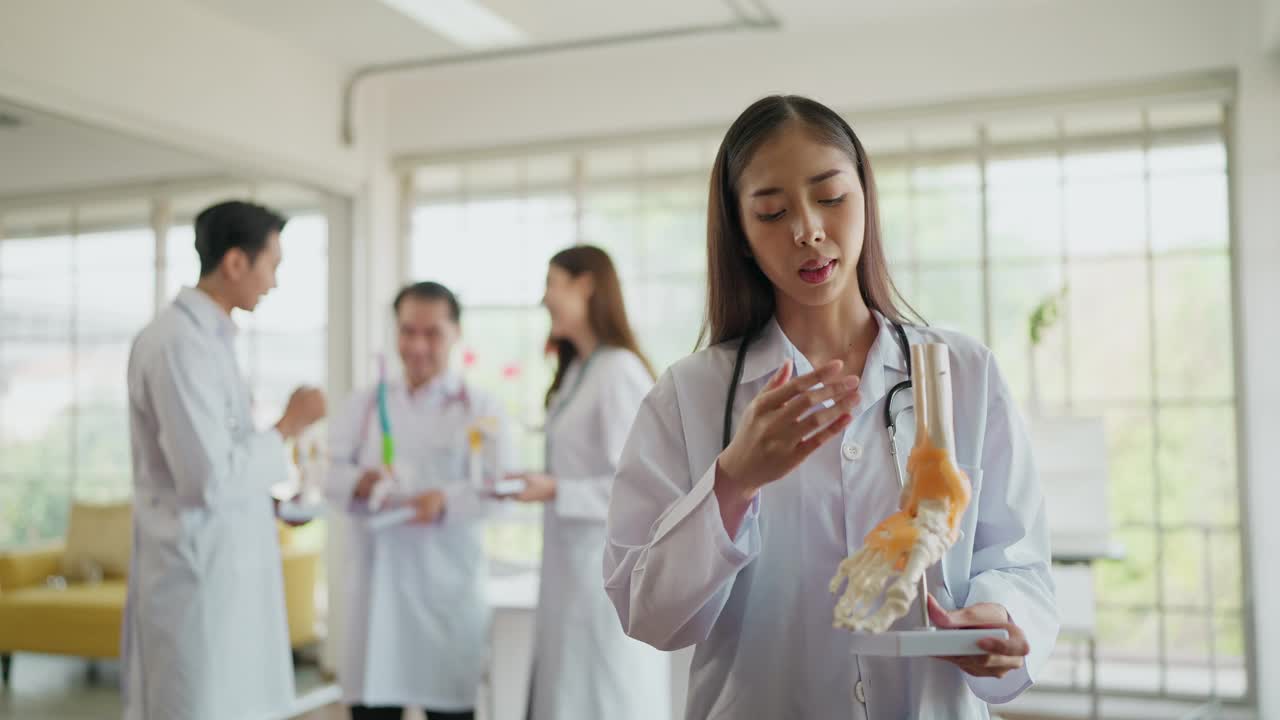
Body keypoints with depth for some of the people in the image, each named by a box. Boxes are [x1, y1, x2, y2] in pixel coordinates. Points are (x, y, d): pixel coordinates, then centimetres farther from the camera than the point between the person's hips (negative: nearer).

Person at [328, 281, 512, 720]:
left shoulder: (480, 409, 3)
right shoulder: (365, 404, 13)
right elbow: (330, 471, 4)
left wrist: (447, 501, -27)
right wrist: (360, 482, -19)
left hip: (448, 584, -2)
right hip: (377, 581, 2)